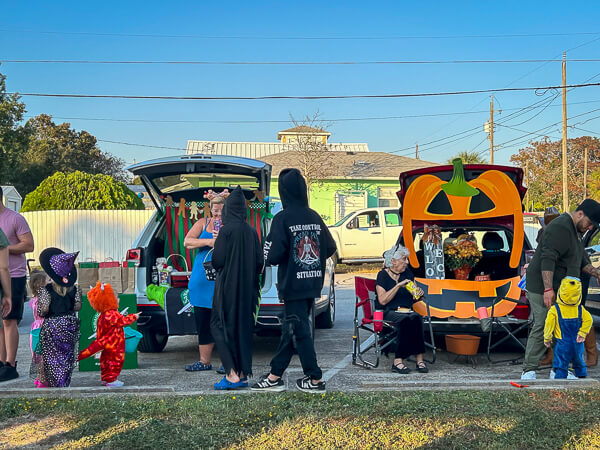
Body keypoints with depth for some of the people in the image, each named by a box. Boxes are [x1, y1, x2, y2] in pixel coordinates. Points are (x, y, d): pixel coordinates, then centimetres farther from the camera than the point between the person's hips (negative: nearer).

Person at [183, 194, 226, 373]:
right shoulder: (203, 223, 10)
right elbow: (187, 242, 1)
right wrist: (208, 241, -13)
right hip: (202, 279, 4)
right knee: (202, 321, 8)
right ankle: (204, 361, 19)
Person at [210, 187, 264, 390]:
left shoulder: (227, 230, -13)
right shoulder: (251, 231, 5)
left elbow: (217, 261, -15)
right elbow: (260, 262, 6)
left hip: (228, 285, -6)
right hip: (247, 287, 6)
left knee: (220, 326, 2)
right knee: (243, 326, 12)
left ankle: (232, 375, -7)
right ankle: (243, 375, 14)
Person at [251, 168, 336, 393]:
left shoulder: (282, 218, -14)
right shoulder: (315, 217, 4)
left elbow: (272, 256, -19)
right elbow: (330, 248, 9)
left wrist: (270, 254, 3)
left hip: (293, 284, -6)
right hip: (312, 283, 6)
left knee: (299, 331, 3)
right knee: (290, 329, 13)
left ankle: (315, 379, 9)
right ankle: (275, 375, 21)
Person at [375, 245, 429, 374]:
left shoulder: (407, 273, 15)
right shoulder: (383, 275, 0)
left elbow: (413, 297, 19)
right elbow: (383, 300, -12)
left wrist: (418, 294, -4)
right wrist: (398, 285, -17)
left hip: (406, 310, 4)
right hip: (387, 312, -4)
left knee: (416, 318, -30)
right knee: (405, 320, -35)